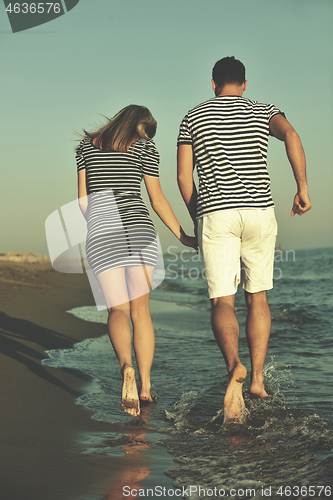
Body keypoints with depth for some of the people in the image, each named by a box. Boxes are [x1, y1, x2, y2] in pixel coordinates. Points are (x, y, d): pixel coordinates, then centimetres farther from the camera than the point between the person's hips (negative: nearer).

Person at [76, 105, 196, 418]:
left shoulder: (86, 145, 14)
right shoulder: (144, 147, 7)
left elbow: (83, 198, 13)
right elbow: (157, 199, 4)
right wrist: (182, 236, 13)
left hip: (100, 234, 1)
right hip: (138, 228, -1)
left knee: (117, 310, 0)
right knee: (140, 309, 8)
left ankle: (126, 365, -29)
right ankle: (145, 386, 5)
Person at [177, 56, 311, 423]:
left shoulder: (193, 118, 12)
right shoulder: (262, 111, 11)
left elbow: (183, 176, 8)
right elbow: (291, 135, -12)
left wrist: (198, 218, 20)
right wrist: (303, 189, -12)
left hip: (215, 215, -1)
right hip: (259, 211, 1)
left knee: (222, 302, -4)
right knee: (257, 297, 15)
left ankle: (234, 365, -32)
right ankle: (257, 379, 11)